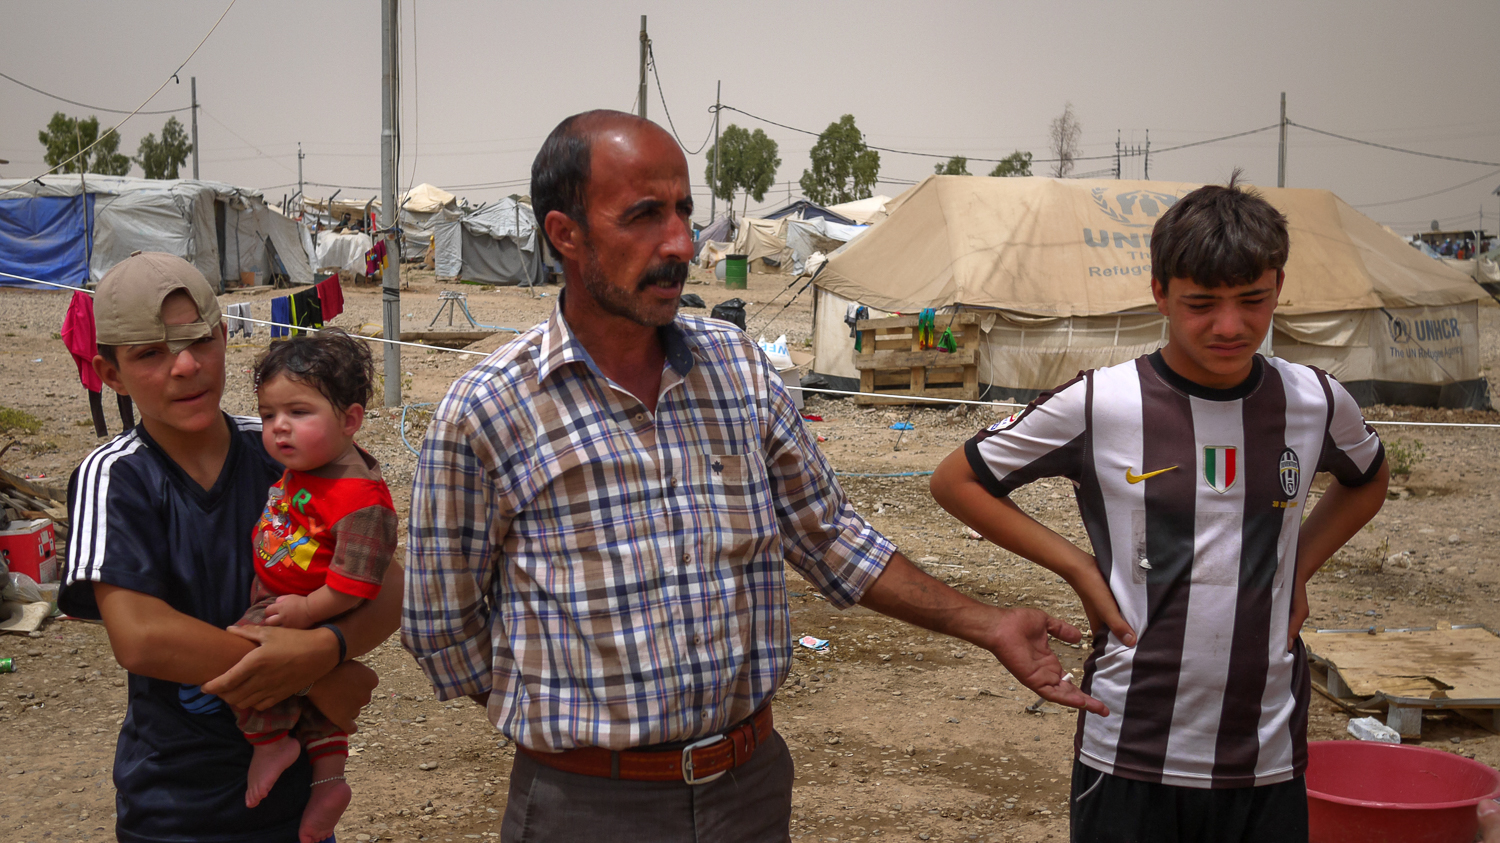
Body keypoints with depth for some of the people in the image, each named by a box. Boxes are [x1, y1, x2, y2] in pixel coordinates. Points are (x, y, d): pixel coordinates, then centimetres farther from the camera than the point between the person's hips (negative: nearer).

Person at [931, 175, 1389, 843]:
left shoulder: (1316, 403, 1)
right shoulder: (1097, 406, -8)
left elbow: (1368, 481, 25)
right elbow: (955, 480, 2)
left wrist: (1299, 568, 9)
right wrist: (1078, 567, -5)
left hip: (1268, 762, 3)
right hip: (1130, 758, -2)